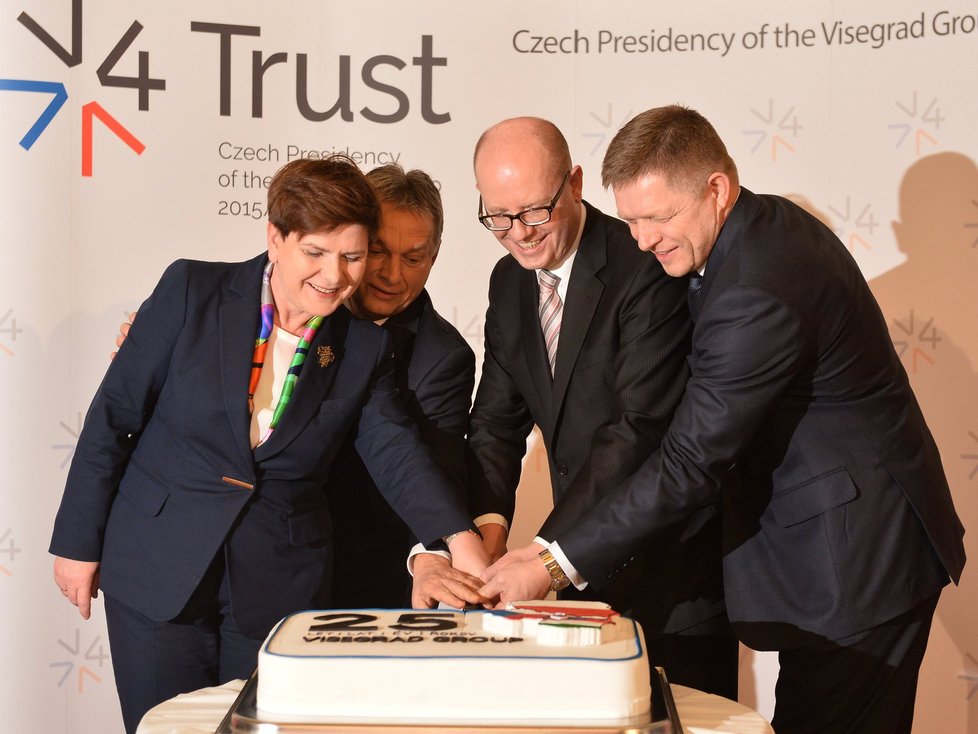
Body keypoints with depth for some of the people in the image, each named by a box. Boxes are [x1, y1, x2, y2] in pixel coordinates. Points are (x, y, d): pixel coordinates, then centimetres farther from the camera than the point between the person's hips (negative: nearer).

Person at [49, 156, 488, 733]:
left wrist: (460, 538, -28)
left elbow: (396, 451, -10)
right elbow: (113, 415, -2)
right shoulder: (193, 291, -7)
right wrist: (79, 541, -1)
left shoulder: (364, 348, 1)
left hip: (279, 590, 2)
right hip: (157, 575, -1)